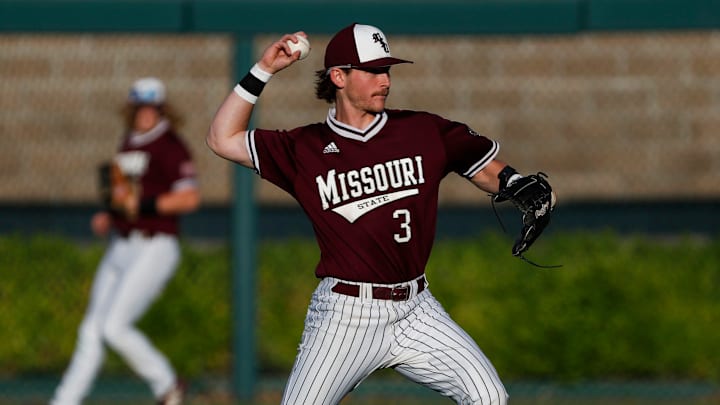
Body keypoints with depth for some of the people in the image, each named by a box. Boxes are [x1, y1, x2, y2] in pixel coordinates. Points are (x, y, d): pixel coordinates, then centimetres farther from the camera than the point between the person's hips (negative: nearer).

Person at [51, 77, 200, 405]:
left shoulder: (169, 147, -10)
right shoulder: (130, 144, 15)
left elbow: (190, 198, -21)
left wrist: (142, 205, -26)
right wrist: (109, 217, 11)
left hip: (153, 250, -8)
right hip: (120, 250, 8)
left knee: (113, 327, -14)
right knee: (91, 330, 5)